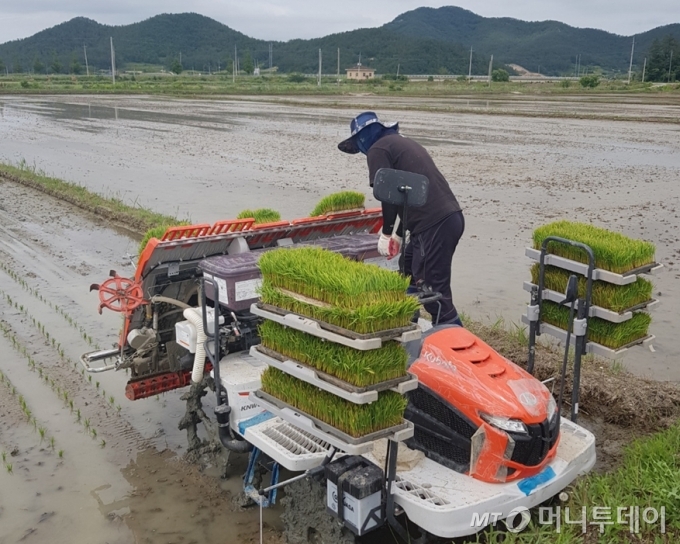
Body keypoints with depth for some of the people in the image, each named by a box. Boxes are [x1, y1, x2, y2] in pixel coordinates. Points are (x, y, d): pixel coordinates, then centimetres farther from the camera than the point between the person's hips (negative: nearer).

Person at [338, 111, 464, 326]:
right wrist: (399, 235, 29)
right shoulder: (404, 142, 26)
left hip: (434, 225, -10)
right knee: (408, 275, 24)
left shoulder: (378, 149, -2)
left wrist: (386, 233, 3)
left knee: (435, 291, -5)